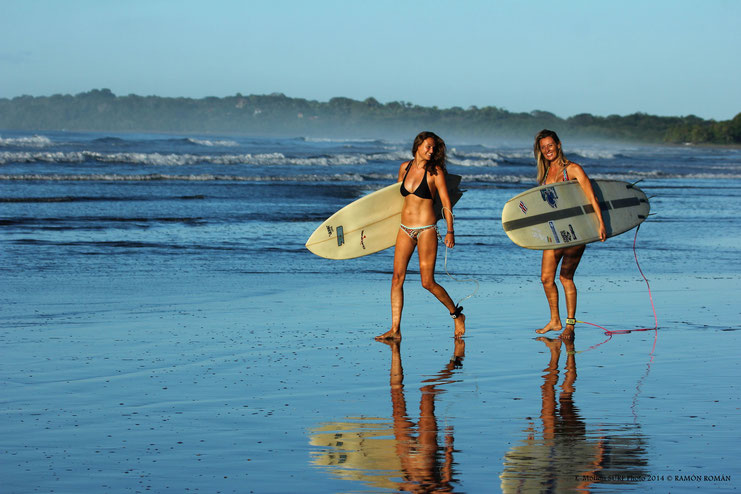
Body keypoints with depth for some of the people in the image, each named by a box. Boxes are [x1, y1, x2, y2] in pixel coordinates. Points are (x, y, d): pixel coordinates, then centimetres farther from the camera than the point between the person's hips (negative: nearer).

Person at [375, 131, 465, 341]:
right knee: (397, 278, -3)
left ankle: (457, 315, 19)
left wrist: (450, 231, -6)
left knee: (427, 282, -4)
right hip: (405, 229, 5)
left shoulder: (435, 171, -5)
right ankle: (395, 330, -1)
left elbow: (446, 201, -4)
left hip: (426, 230, -5)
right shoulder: (404, 167, 8)